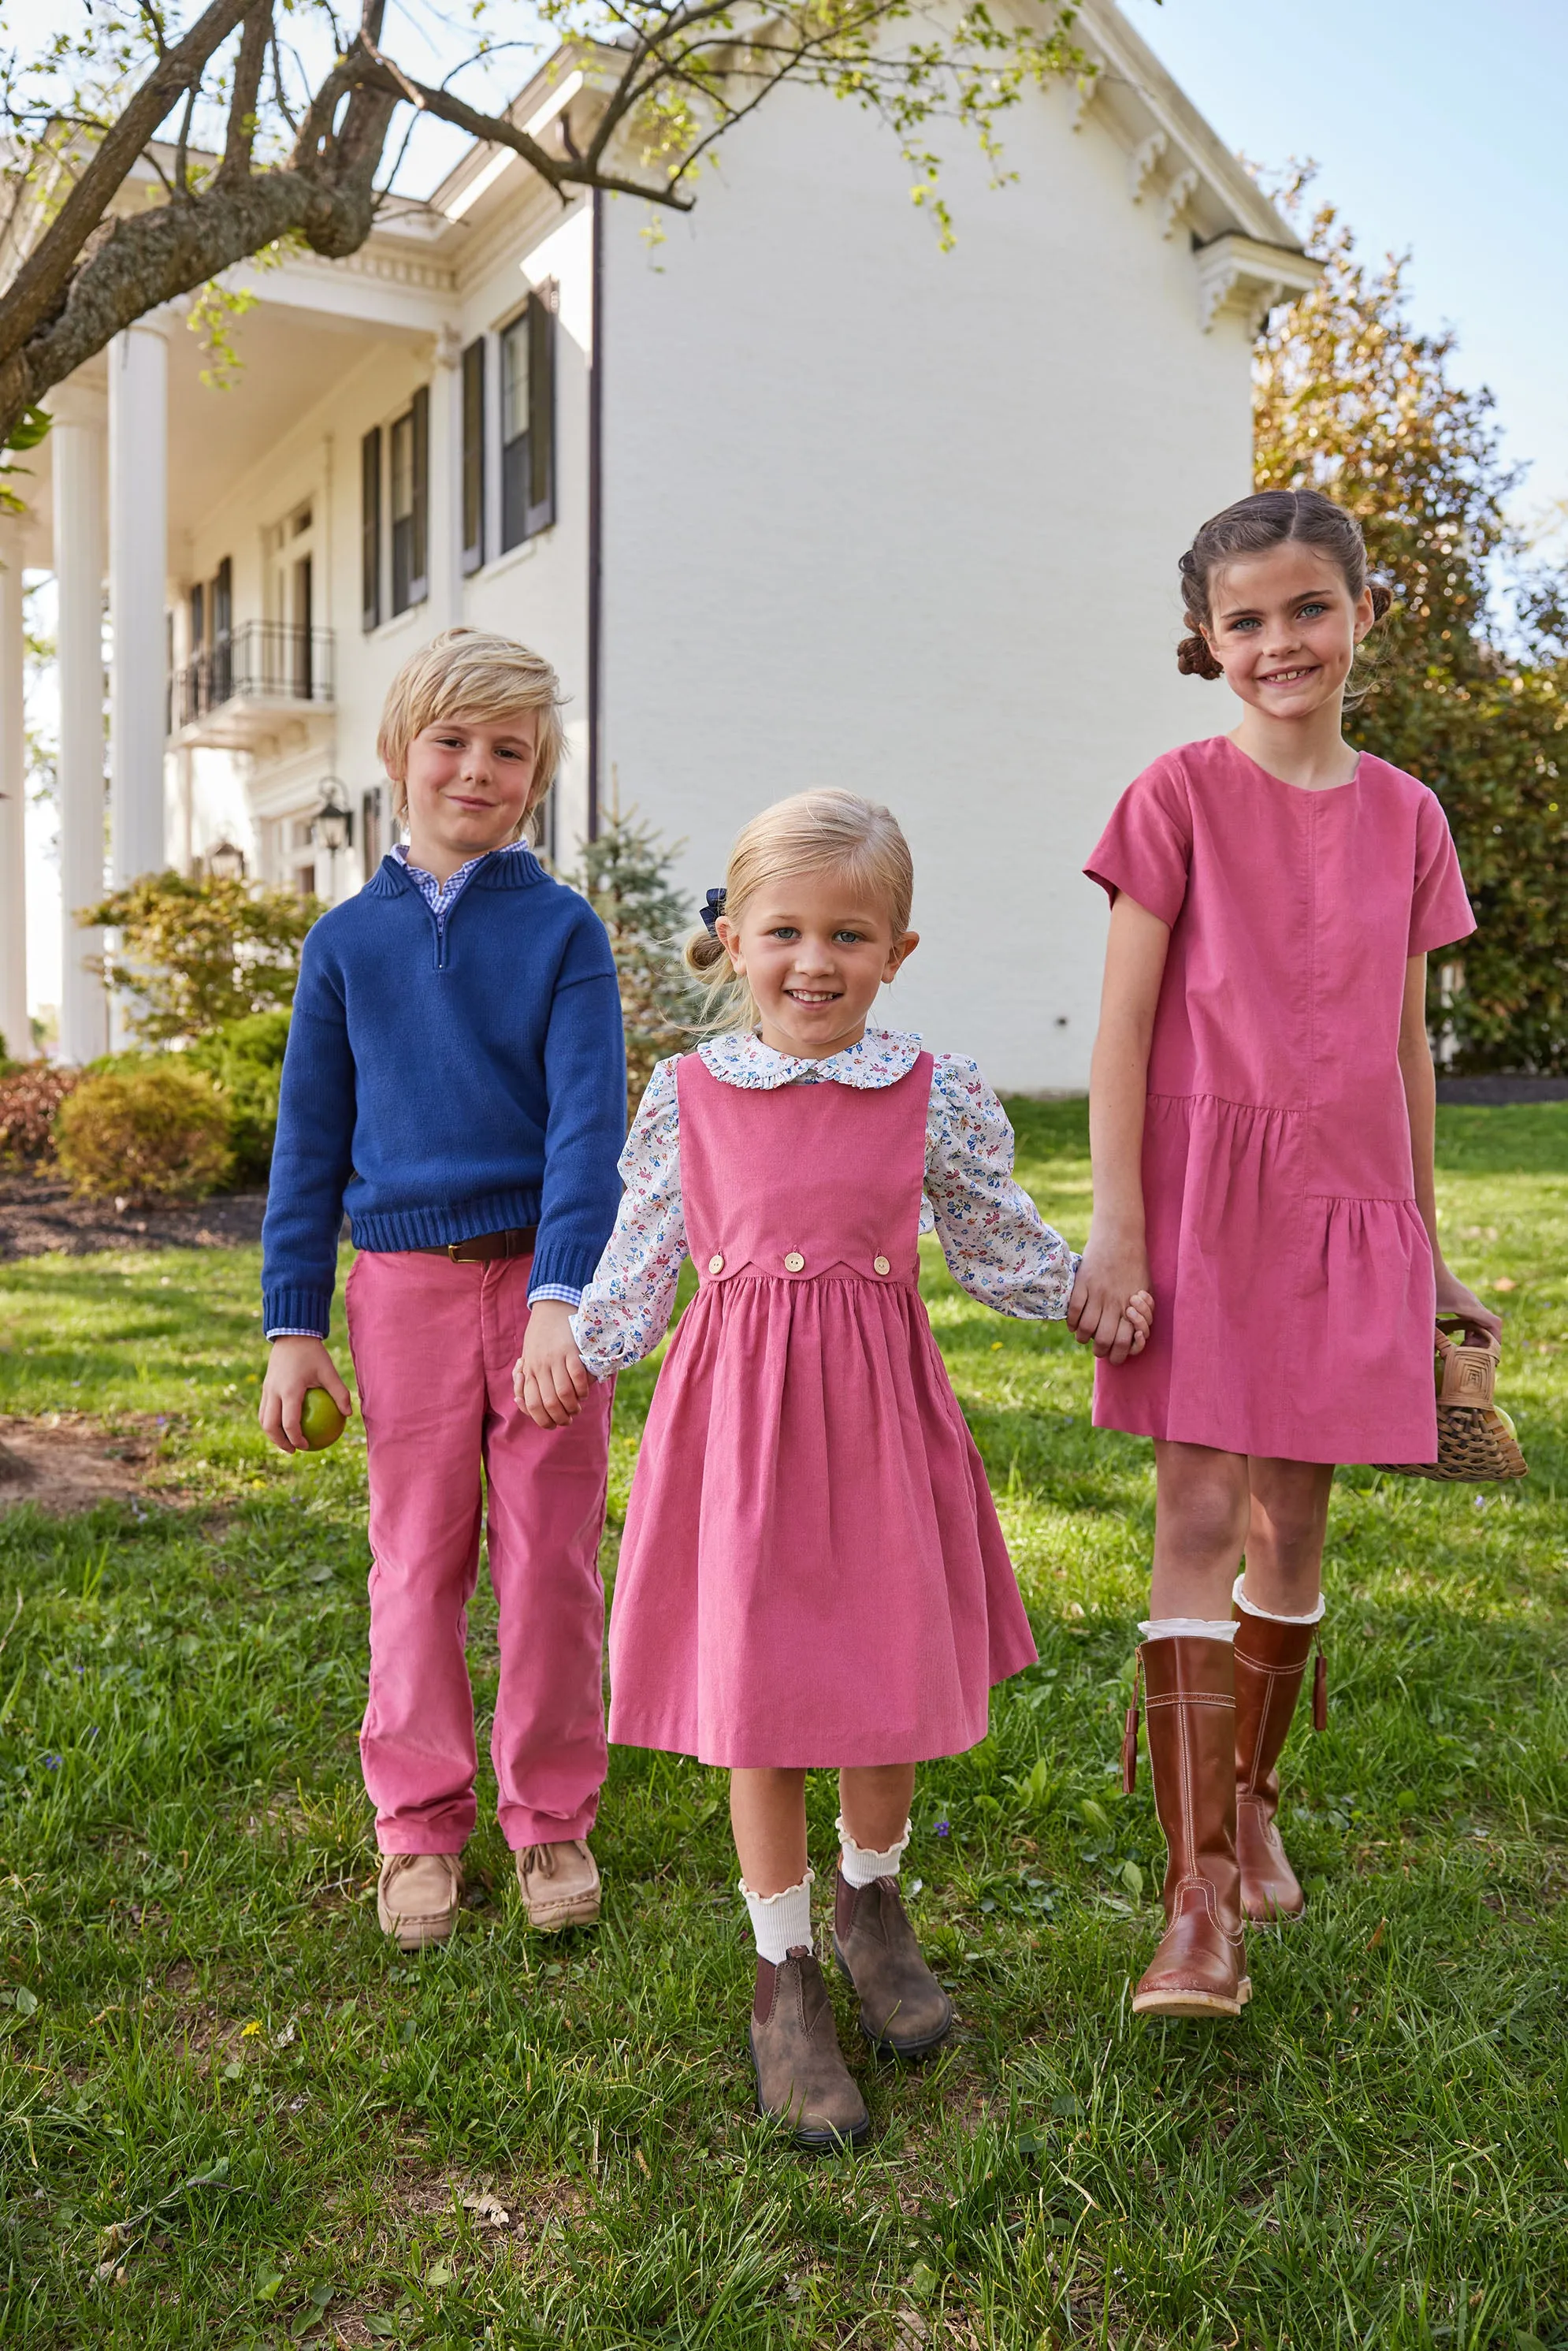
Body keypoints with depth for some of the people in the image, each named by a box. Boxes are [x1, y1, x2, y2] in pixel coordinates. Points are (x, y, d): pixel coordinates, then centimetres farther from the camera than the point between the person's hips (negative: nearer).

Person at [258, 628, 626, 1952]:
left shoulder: (562, 929, -1)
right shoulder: (349, 939, 5)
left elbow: (589, 1123, -10)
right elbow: (311, 1144, 8)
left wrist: (563, 1299, -22)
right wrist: (294, 1326, 4)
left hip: (544, 1278, -1)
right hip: (406, 1284, 2)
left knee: (551, 1560, 7)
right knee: (418, 1562, 9)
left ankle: (550, 1818, 24)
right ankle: (420, 1827, 25)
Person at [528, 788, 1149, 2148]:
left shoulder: (935, 1095, 0)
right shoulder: (686, 1095, 1)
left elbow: (1004, 1251, 10)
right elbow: (639, 1269, 7)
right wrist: (561, 1360, 2)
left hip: (879, 1410, 1)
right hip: (739, 1416, 0)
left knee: (891, 1678, 10)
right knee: (755, 1698, 5)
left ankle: (871, 1901, 41)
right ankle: (784, 1974, 26)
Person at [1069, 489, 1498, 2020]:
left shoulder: (1405, 816, 9)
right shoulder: (1180, 797, -2)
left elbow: (1407, 1046, 13)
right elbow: (1122, 1030, -6)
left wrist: (1428, 1249, 14)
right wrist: (1115, 1232, -12)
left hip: (1347, 1202, 4)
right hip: (1205, 1187, -4)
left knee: (1294, 1519, 11)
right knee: (1197, 1517, -8)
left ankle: (1250, 1795, 32)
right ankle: (1200, 1900, -3)